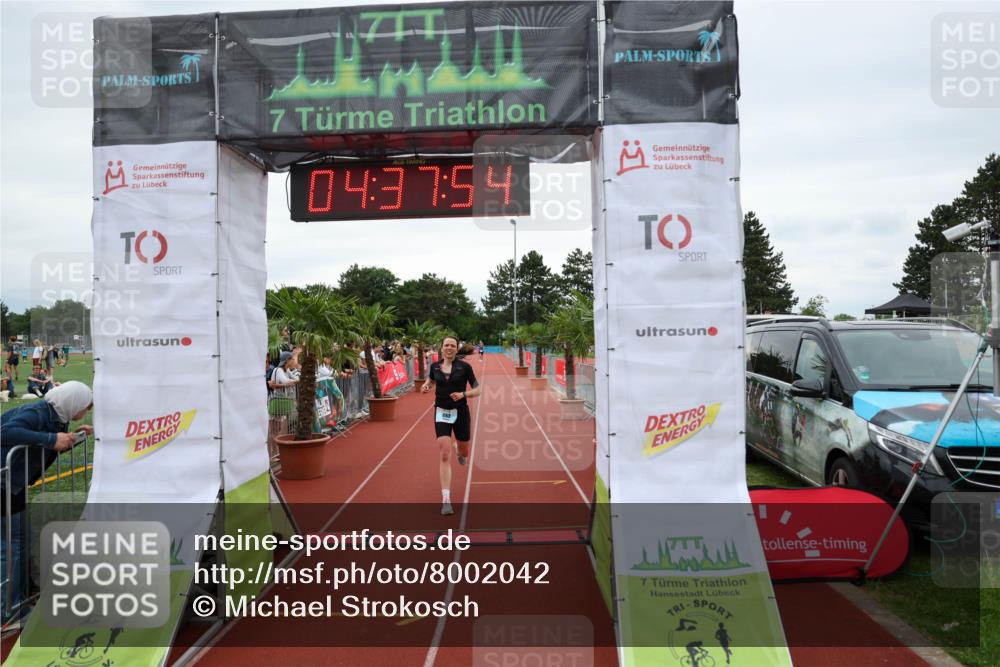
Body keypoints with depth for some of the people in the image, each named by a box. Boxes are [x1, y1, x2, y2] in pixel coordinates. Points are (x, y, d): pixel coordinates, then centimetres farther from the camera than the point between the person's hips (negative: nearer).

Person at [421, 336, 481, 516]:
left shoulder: (464, 367, -6)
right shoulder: (435, 366, 1)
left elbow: (477, 390, -2)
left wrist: (463, 394, -19)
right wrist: (425, 386, 0)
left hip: (460, 412, 0)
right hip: (441, 413, 0)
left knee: (464, 452, 16)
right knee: (445, 456, -11)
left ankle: (460, 451, 57)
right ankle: (446, 500, -8)